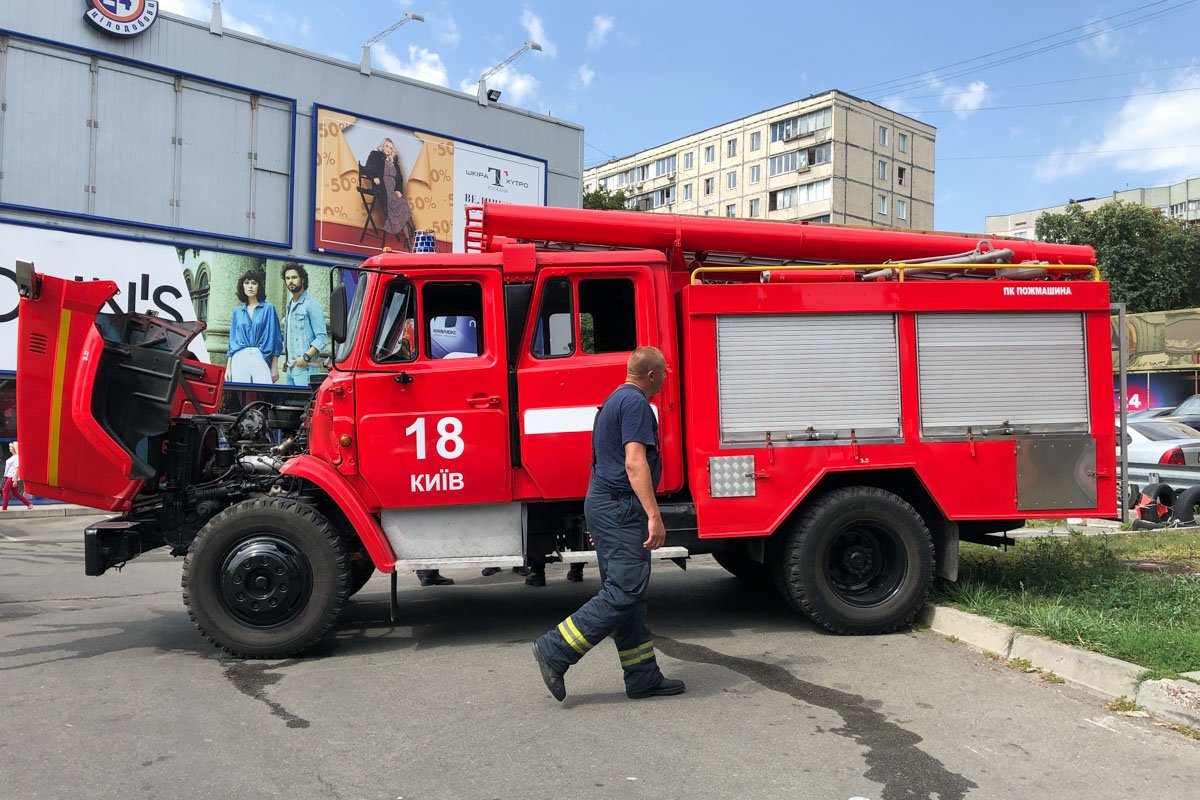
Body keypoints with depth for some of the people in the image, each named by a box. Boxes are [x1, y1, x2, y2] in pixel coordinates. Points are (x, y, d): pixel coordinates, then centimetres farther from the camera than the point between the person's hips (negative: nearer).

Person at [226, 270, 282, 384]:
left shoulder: (268, 308, 7)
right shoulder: (237, 312, 17)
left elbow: (275, 337, 3)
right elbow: (232, 341, 19)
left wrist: (274, 367, -3)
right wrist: (229, 367, 13)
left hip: (261, 358, -3)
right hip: (239, 359, 3)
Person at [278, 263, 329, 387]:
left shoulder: (311, 305, -6)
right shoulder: (289, 306, 20)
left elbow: (322, 338, -13)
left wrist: (306, 357, -21)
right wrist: (286, 360, 20)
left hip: (304, 368, -8)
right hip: (290, 367, 8)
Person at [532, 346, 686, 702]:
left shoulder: (615, 400, 20)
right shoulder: (635, 403, -12)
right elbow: (634, 463, -22)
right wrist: (654, 516, -25)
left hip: (602, 503, 11)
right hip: (621, 506, -11)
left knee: (626, 593, 10)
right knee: (624, 592, -10)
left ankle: (643, 678, 15)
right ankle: (555, 650, -7)